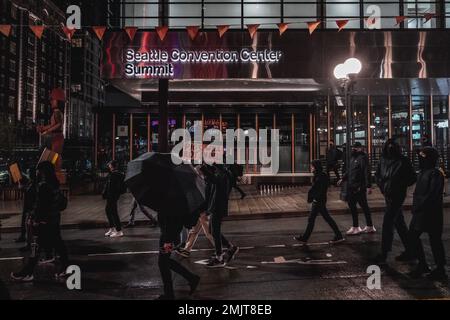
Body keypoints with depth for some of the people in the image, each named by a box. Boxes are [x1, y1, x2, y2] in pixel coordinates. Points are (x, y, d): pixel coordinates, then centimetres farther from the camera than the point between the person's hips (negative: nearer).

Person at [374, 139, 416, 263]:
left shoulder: (403, 161, -9)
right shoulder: (383, 160, 6)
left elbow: (412, 177, -5)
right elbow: (377, 174, 20)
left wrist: (401, 186, -9)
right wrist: (382, 185, 7)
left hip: (397, 196, -6)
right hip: (388, 195, 6)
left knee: (387, 223, -8)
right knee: (399, 222, 14)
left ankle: (384, 253, -1)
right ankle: (409, 249, 27)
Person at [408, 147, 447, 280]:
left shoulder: (435, 174, -15)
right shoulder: (422, 173, 13)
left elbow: (432, 195, -21)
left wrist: (419, 206, -18)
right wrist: (415, 207, 9)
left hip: (431, 213, -9)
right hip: (419, 212, 9)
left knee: (435, 241, 1)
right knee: (413, 236, 11)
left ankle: (440, 270, 15)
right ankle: (422, 264, 25)